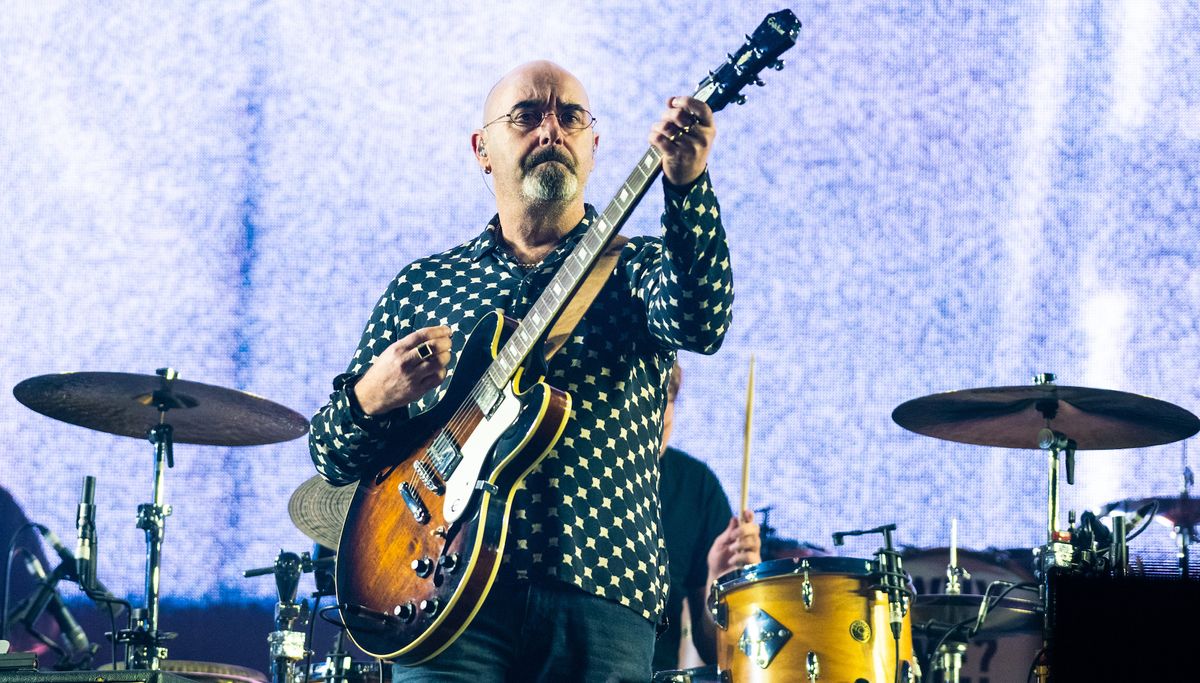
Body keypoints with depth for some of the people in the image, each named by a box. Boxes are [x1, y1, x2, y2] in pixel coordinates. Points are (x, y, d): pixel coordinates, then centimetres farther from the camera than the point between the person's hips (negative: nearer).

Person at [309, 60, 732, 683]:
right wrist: (372, 397, -7)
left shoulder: (635, 267, 11)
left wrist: (686, 186, -29)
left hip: (600, 605, -1)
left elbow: (697, 324, -14)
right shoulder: (421, 285, 16)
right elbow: (331, 458, 17)